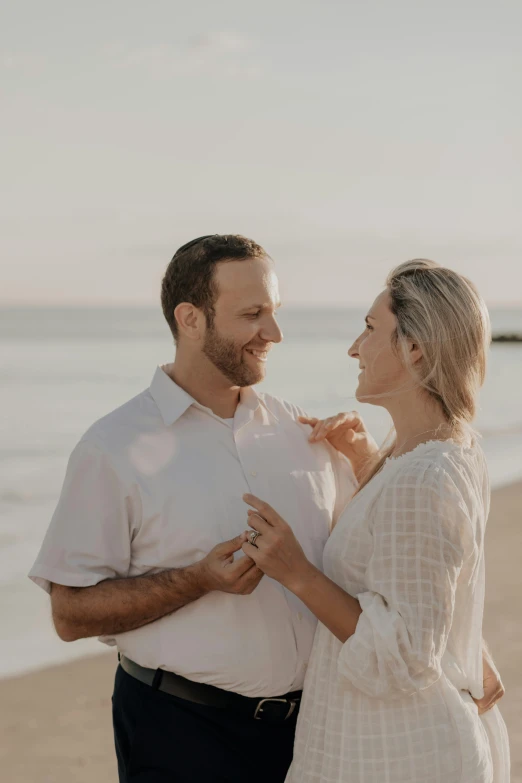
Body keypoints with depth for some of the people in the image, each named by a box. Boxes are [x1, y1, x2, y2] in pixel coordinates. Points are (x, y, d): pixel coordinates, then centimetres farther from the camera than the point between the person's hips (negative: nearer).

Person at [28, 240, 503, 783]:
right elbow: (71, 614, -12)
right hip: (181, 732, -4)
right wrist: (201, 580, -21)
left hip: (304, 718, 5)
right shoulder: (114, 449, -9)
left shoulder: (299, 432, 6)